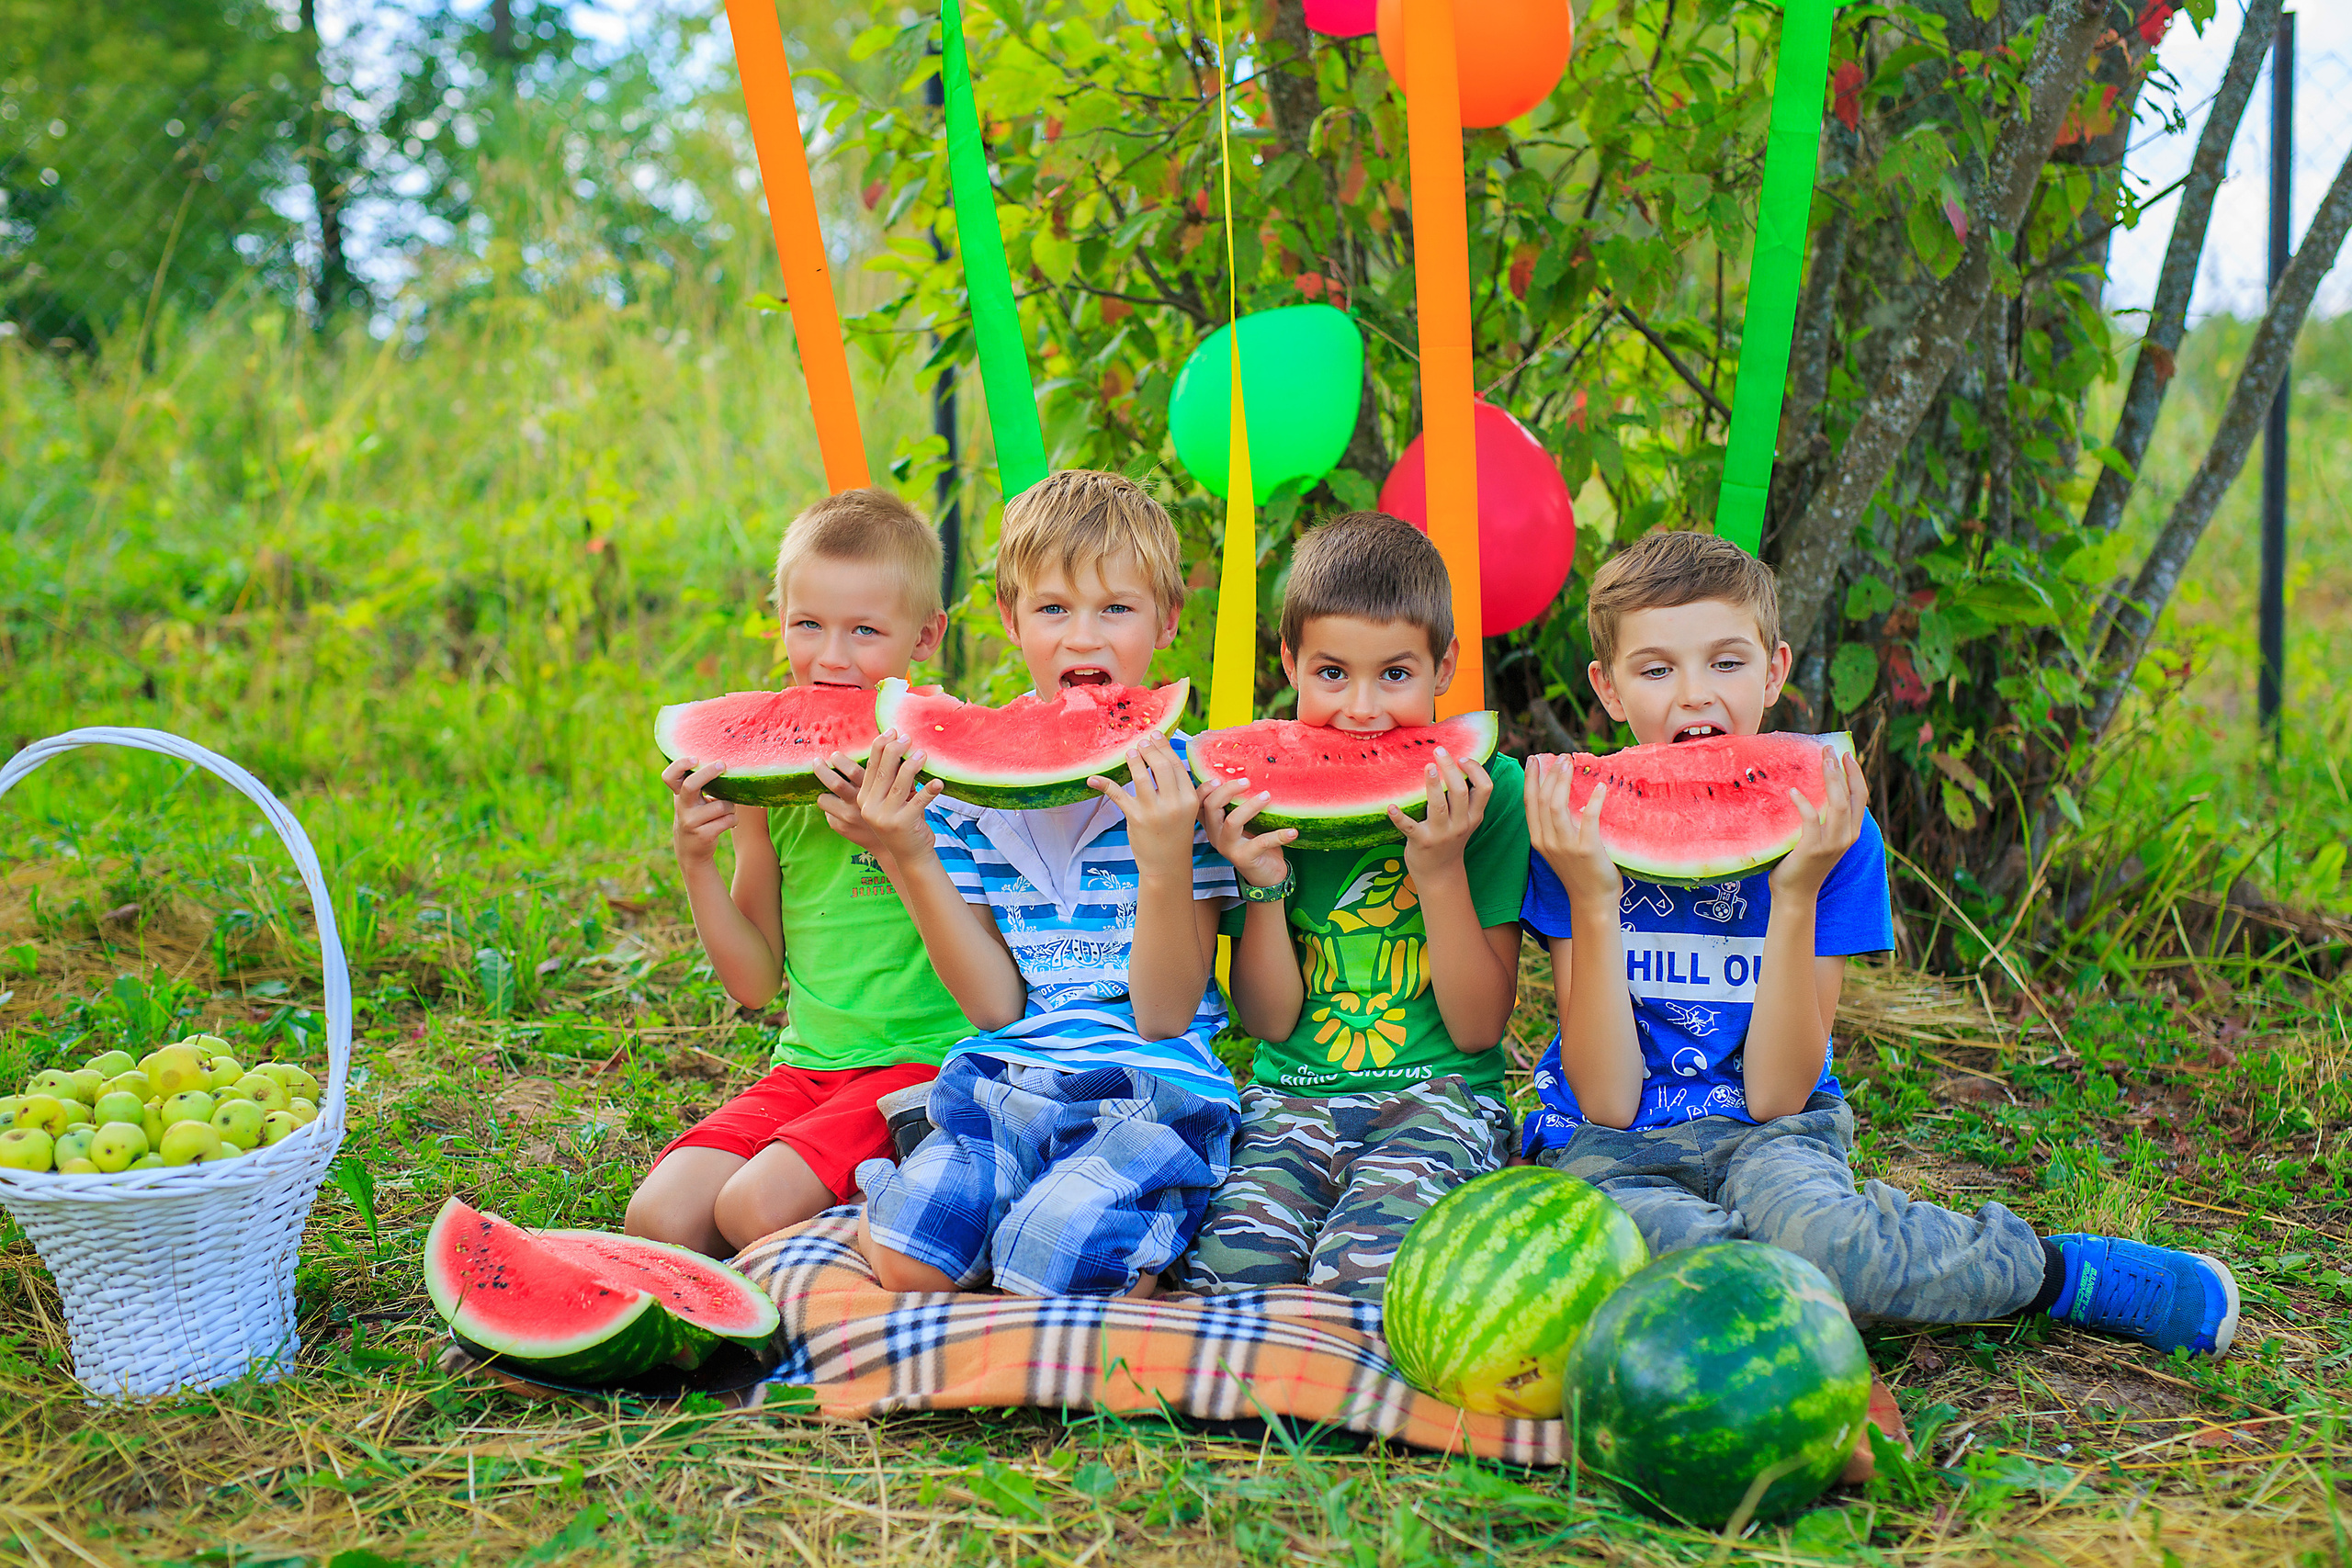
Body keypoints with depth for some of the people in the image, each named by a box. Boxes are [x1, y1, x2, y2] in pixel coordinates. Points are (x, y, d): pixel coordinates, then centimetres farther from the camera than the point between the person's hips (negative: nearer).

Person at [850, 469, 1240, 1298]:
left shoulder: (1187, 783, -2)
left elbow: (1164, 1014, -6)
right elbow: (995, 1005, 2)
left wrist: (1165, 860, -22)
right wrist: (911, 858, -10)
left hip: (1152, 1087, -2)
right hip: (1002, 1076, 2)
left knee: (1050, 1268, -30)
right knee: (910, 1262, -26)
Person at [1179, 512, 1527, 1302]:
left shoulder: (1487, 789, -3)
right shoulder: (1263, 790, 3)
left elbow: (1478, 1028, -4)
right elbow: (1269, 1021, 4)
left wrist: (1441, 870, -16)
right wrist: (1263, 882, -12)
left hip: (1438, 1097, -2)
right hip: (1291, 1097, 2)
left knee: (1362, 1269, -32)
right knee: (1232, 1265, -29)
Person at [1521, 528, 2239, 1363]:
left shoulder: (1825, 829, -6)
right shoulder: (1578, 826, -7)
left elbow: (1775, 1095, -10)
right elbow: (1608, 1102, -11)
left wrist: (1795, 894, -20)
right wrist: (1591, 898, -22)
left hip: (1766, 1136, 0)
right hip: (1613, 1149, 0)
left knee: (1813, 1230, -36)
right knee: (1684, 1252, -34)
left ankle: (2040, 1269, -8)